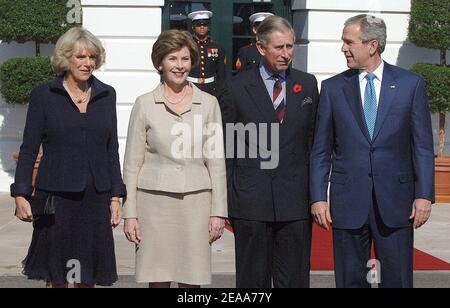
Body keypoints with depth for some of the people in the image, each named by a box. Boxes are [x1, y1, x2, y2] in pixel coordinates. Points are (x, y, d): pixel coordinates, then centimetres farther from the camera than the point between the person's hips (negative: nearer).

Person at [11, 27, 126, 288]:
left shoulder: (106, 95, 9)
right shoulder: (44, 95, 0)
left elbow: (112, 149, 12)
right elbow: (29, 149, 0)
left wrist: (116, 196, 7)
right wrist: (21, 195, -7)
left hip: (95, 198, 3)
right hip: (56, 196, -3)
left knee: (89, 276, 7)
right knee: (56, 277, 2)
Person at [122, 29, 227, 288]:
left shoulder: (208, 103, 6)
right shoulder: (145, 104, 3)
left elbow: (216, 161, 7)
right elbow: (132, 162, 5)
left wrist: (219, 211, 2)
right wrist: (130, 213, 0)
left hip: (195, 201, 1)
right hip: (154, 200, -1)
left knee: (192, 281, 1)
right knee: (158, 279, 2)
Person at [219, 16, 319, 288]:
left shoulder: (308, 84, 9)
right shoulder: (237, 88, 1)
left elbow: (314, 140, 11)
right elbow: (227, 149, 4)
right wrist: (227, 199, 0)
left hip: (296, 202, 2)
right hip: (251, 201, -2)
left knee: (295, 278, 6)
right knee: (252, 278, 6)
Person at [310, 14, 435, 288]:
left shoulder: (411, 84, 3)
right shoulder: (333, 88, 5)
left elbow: (423, 146, 2)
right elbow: (321, 150, 6)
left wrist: (424, 194, -5)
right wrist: (318, 197, -1)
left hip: (395, 200, -1)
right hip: (348, 201, 1)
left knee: (398, 280, 3)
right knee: (350, 280, 7)